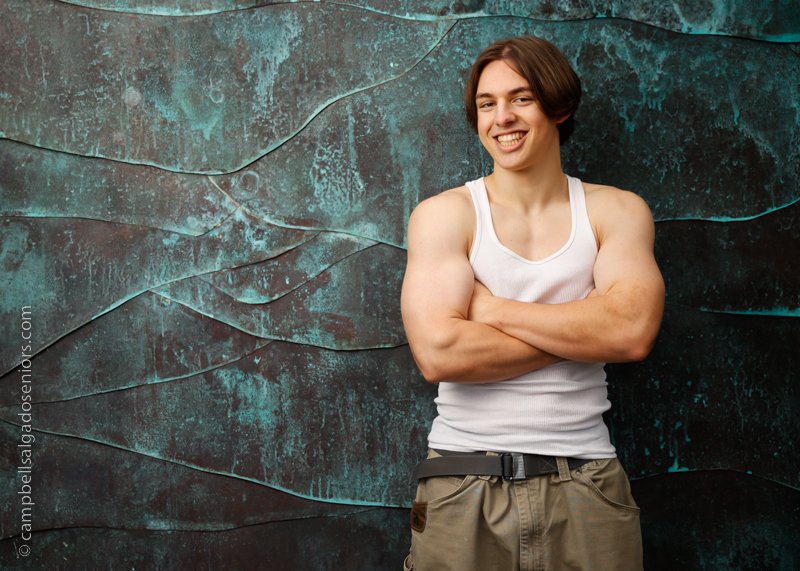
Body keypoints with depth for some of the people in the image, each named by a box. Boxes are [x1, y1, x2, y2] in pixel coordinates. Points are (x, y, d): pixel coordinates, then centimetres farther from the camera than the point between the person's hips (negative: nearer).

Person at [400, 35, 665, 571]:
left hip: (585, 483, 1)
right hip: (463, 485, -1)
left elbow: (633, 332, -14)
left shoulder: (617, 211, 2)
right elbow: (438, 354, -16)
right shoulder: (444, 214, -2)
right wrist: (582, 330, -10)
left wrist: (491, 308, -12)